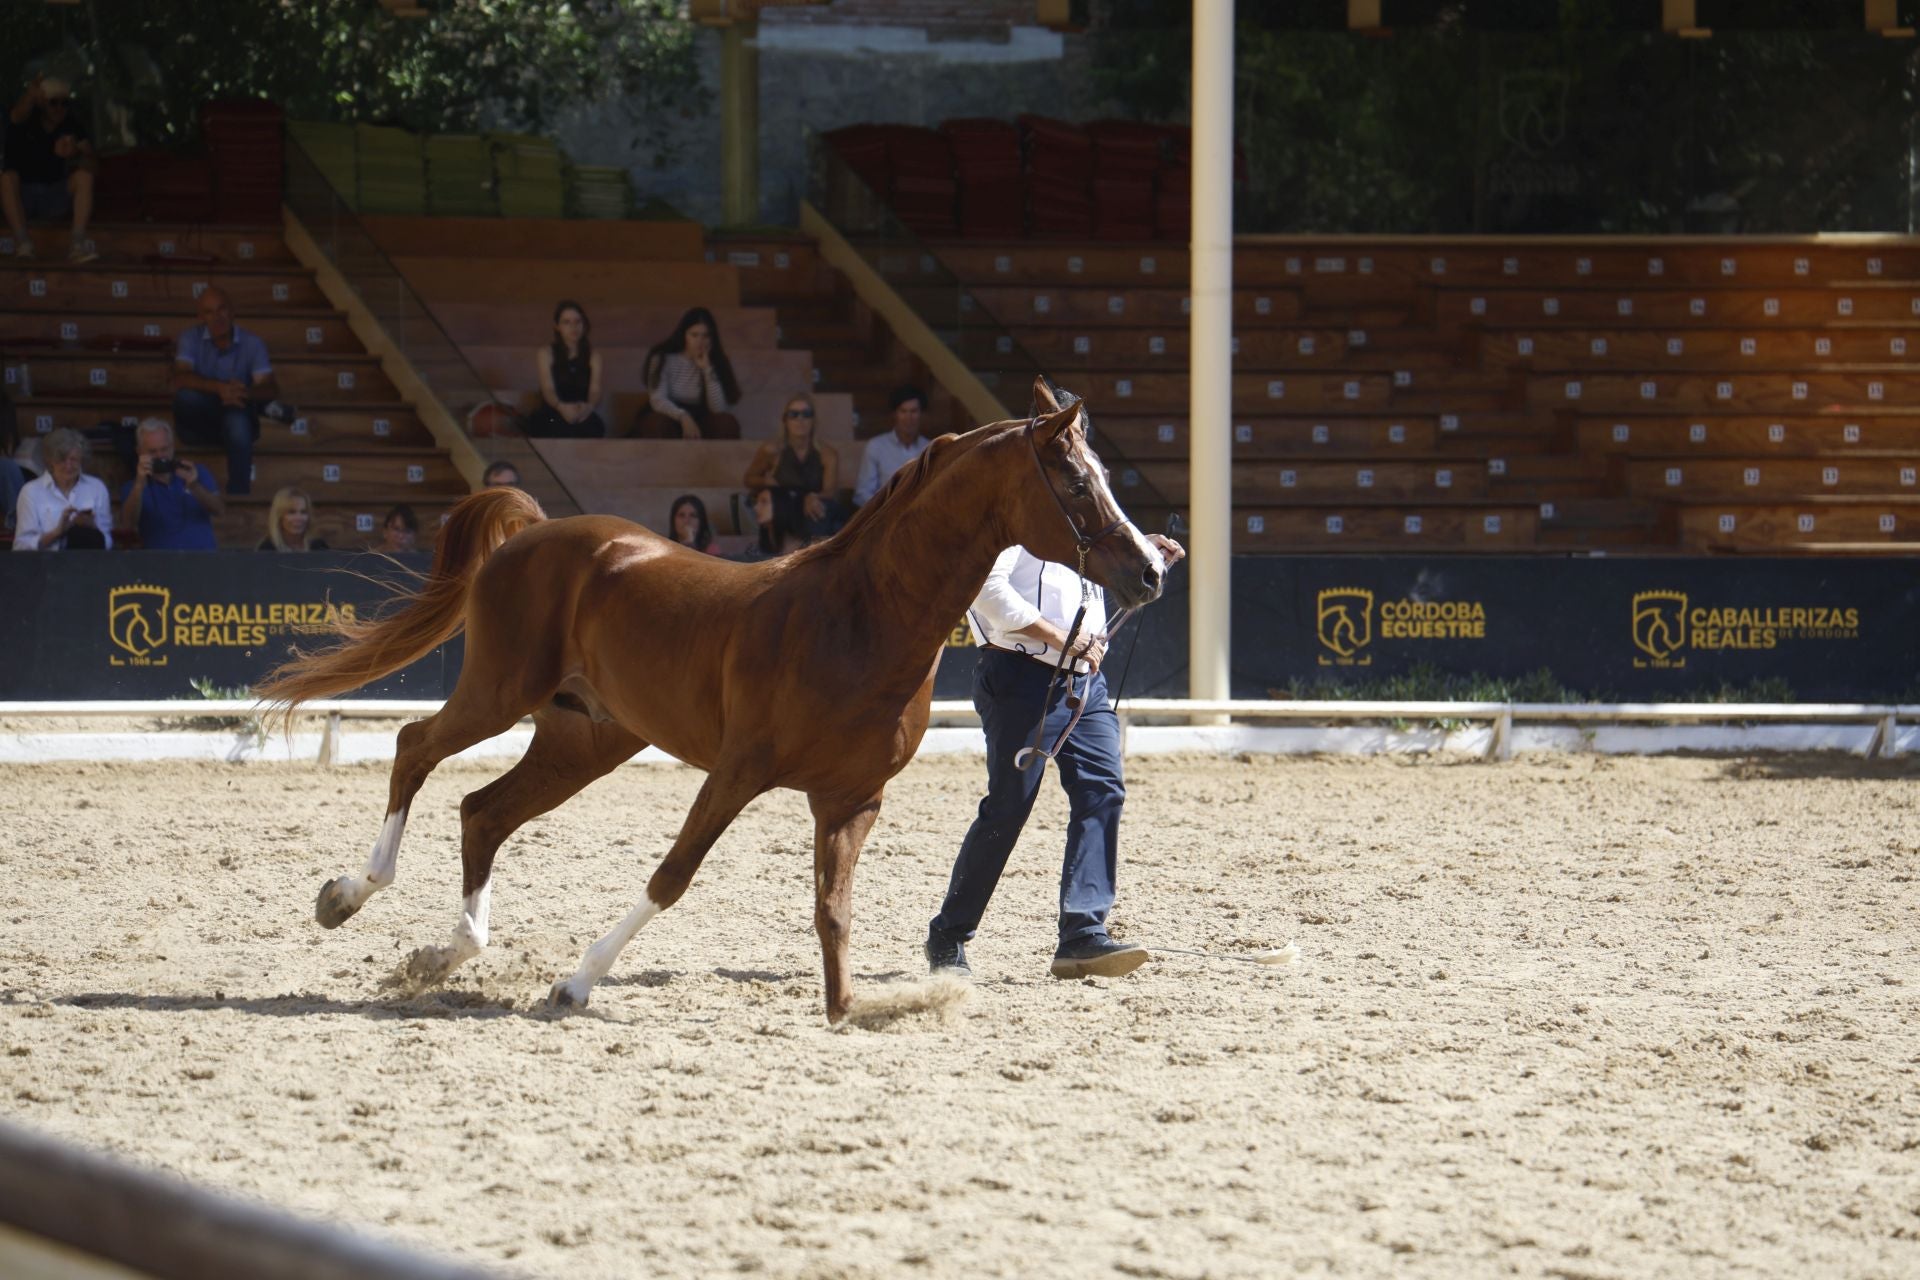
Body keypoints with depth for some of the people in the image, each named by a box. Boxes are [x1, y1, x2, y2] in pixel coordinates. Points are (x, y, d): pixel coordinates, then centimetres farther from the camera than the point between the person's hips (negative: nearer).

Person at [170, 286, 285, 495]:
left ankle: (238, 494, -34)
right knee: (185, 396, -34)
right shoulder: (191, 339, -3)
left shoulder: (252, 343, -2)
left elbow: (269, 388, -12)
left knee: (237, 420, -38)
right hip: (198, 424, 1)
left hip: (239, 418, -1)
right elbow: (181, 379, -20)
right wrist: (219, 388, -38)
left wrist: (245, 393, -37)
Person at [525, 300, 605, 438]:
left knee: (591, 426, -36)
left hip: (582, 416, 2)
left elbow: (595, 390, -1)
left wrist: (588, 407, -28)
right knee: (563, 429, -39)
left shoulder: (593, 357, 15)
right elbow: (548, 389, -7)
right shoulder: (545, 354, 9)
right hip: (552, 417, -2)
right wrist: (562, 407, -32)